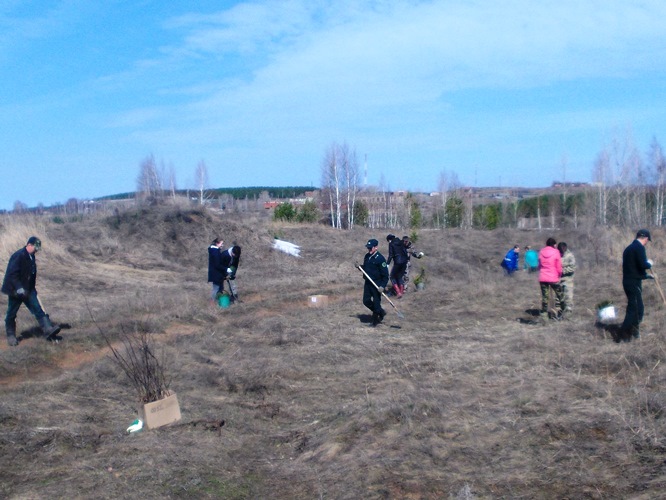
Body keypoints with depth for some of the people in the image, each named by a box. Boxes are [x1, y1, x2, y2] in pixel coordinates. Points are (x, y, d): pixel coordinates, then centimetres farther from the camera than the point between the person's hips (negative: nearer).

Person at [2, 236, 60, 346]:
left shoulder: (31, 256, 7)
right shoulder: (18, 256, -19)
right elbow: (12, 274, -23)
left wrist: (32, 287, 19)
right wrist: (19, 288, -27)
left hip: (28, 290, 7)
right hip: (16, 290, -7)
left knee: (38, 309, -4)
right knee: (11, 314, 8)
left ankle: (48, 329, -11)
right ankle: (11, 336, 20)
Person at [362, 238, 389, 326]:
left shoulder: (380, 258, -15)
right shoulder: (367, 256, 8)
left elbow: (385, 274, -15)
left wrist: (382, 286, -23)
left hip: (377, 284, -8)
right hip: (367, 283, 8)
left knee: (376, 302, -1)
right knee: (366, 301, 9)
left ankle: (376, 320, 14)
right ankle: (380, 312, 29)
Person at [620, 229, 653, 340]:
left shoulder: (629, 248, 18)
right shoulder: (640, 247, -12)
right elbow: (643, 265, -23)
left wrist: (646, 275, 34)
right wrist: (650, 263, -1)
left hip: (628, 281, 10)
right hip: (634, 282, -10)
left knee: (633, 307, 18)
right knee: (637, 308, -5)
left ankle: (634, 330, 26)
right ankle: (625, 332, -6)